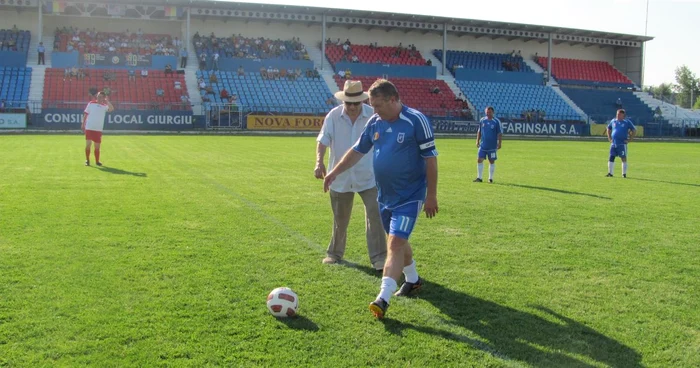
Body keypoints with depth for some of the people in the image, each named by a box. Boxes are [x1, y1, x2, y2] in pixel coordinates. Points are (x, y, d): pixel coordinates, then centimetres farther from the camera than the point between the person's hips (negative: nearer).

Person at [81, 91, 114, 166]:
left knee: (97, 146, 6)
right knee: (88, 144, -4)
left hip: (98, 129, 1)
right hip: (89, 128, -1)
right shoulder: (91, 103, 2)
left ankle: (97, 161, 18)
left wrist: (107, 100, -19)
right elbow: (85, 114, 7)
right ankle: (87, 160, 8)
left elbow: (111, 109, -20)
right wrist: (83, 124, 5)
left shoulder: (105, 106, 2)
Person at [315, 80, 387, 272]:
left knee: (375, 215, -10)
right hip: (340, 177, 1)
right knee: (340, 219, 15)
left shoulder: (373, 116, -8)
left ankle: (378, 257, -2)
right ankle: (334, 253, 34)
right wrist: (319, 161, -26)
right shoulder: (333, 116, -7)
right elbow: (322, 140, -9)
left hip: (368, 177, -1)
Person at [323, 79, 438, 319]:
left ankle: (383, 299, -15)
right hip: (385, 196, 7)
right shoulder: (375, 122, 3)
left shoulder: (416, 121, -16)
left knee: (395, 244, -13)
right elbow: (358, 150, 14)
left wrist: (431, 196, -14)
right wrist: (335, 172, 9)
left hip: (410, 196, -7)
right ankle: (413, 280, 39)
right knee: (398, 241, 18)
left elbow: (430, 158, -13)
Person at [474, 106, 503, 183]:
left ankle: (490, 178, 15)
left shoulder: (496, 121, -5)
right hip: (483, 145, 3)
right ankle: (479, 178, 5)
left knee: (492, 162, 5)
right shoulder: (482, 120, 5)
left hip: (492, 146, -3)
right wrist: (477, 141, 7)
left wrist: (499, 143, -9)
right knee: (479, 160, -3)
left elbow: (499, 133, -3)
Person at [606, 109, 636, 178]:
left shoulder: (627, 122, 1)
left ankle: (624, 174, 2)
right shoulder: (613, 121, 11)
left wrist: (629, 140, -5)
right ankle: (610, 173, 11)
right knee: (611, 158, 3)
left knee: (623, 158, -4)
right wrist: (609, 138, 14)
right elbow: (608, 129, 26)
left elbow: (634, 131, 2)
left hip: (622, 144, -4)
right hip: (613, 143, 4)